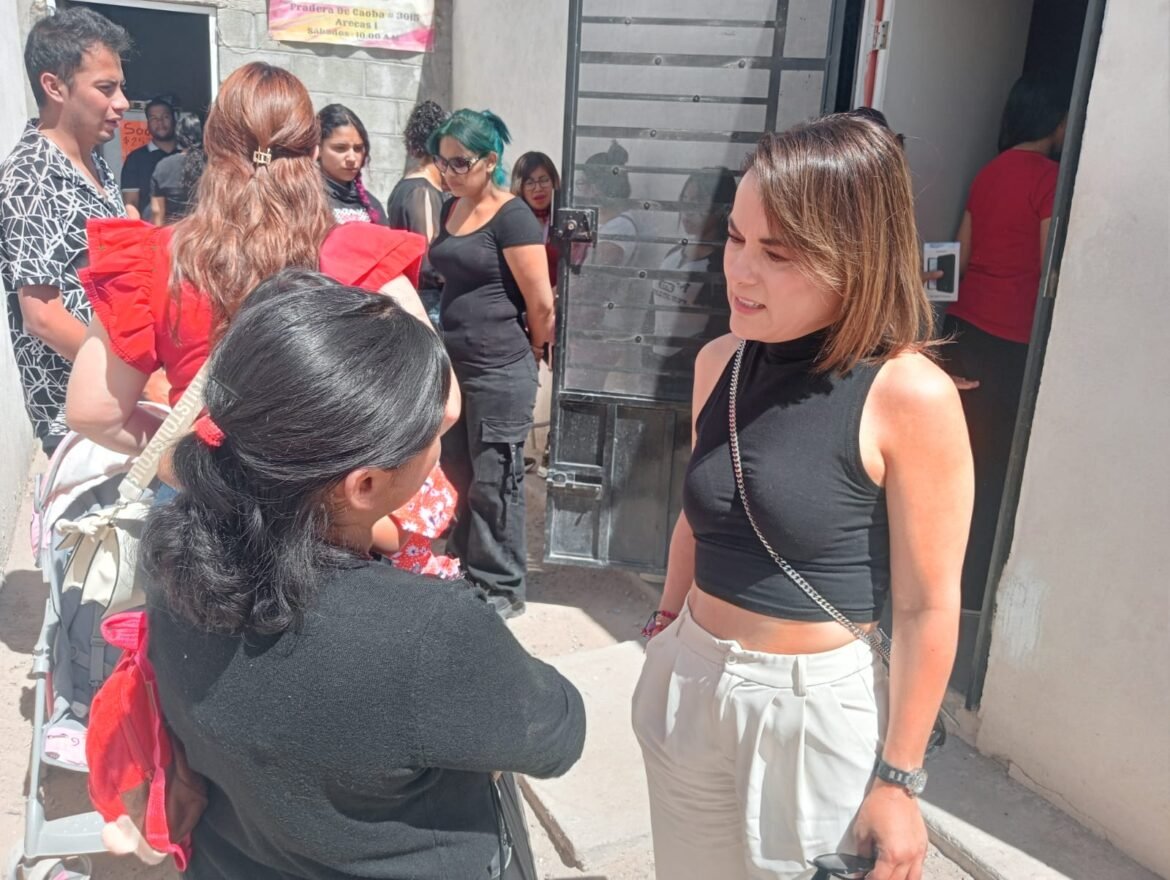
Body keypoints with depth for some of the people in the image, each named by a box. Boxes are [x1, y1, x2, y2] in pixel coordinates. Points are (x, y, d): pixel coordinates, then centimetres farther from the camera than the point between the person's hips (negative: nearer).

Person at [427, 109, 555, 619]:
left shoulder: (513, 218, -13)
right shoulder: (451, 210, 10)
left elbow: (541, 303, -13)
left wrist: (531, 352, 2)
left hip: (500, 373, -8)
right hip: (453, 365, 8)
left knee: (494, 482, 2)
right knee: (456, 475, 17)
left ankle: (502, 588, 17)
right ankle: (464, 571, 35)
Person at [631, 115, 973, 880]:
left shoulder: (909, 396, -20)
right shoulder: (719, 362, -2)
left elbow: (929, 607, -15)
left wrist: (898, 779, -9)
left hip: (815, 706, -5)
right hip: (688, 685, 6)